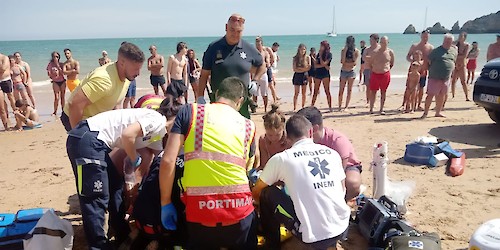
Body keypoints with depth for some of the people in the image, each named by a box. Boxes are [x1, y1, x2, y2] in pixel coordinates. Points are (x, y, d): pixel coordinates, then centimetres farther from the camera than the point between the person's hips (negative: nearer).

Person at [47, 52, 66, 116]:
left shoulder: (61, 64, 4)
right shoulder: (50, 64, 1)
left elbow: (63, 72, -7)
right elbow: (49, 74, -1)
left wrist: (58, 66, -12)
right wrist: (53, 73, -19)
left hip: (62, 81, 2)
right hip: (55, 82, -2)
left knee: (63, 97, 4)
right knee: (57, 98, -10)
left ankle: (63, 110, 14)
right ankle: (55, 111, 0)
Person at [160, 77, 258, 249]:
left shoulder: (190, 111, 4)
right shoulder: (248, 125, 10)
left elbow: (168, 161, -4)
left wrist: (165, 203, 5)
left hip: (200, 209, -1)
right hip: (239, 207, 1)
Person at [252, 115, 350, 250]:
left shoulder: (281, 158, -3)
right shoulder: (332, 153, 8)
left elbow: (256, 193, 10)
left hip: (312, 237, -5)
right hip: (342, 229, 5)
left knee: (267, 194, 10)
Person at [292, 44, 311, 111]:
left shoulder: (308, 57, 0)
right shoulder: (295, 58, -3)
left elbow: (308, 68, -5)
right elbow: (295, 69, -9)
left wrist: (299, 68, -16)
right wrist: (303, 69, -15)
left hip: (304, 76, 1)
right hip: (297, 76, -1)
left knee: (304, 93, 6)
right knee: (296, 93, -1)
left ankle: (303, 107, 15)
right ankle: (295, 108, 0)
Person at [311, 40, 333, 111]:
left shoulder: (329, 54, -5)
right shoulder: (319, 54, 10)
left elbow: (323, 63, -17)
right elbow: (315, 65, 1)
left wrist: (320, 55, -8)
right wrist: (323, 65, -13)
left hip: (325, 74, -5)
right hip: (317, 74, 5)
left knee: (327, 91, -3)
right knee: (315, 92, 8)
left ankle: (330, 107, 2)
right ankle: (311, 107, 12)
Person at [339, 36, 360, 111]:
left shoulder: (356, 51, 0)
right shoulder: (343, 50, 3)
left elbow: (354, 62, -9)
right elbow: (342, 61, -11)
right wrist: (345, 50, -13)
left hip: (351, 72, -1)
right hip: (343, 71, 1)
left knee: (349, 90, 0)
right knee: (341, 90, -2)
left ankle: (346, 106, 6)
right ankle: (340, 106, 4)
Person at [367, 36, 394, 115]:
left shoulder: (390, 52, 0)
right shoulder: (375, 52, -2)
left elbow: (392, 64, 14)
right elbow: (370, 62, 9)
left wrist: (386, 69, 11)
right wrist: (373, 69, 9)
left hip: (385, 75, 0)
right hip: (375, 74, 0)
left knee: (383, 92, 7)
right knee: (373, 91, 4)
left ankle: (381, 109, 14)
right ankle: (371, 108, 14)